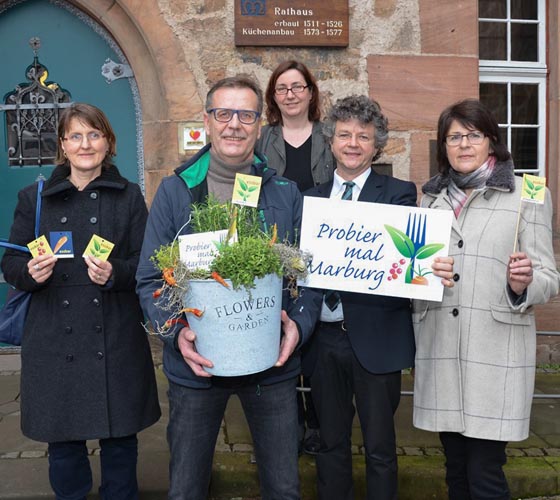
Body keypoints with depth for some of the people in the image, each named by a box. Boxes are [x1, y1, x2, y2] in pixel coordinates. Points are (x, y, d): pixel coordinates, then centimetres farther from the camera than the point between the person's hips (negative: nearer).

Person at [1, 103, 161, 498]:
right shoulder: (34, 198, 7)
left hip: (116, 342, 0)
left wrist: (115, 273, -19)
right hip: (55, 343, 1)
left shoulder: (129, 196, 5)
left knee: (120, 438, 9)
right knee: (63, 441, 10)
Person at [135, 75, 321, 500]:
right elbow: (150, 277, -2)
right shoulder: (175, 190, -2)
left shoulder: (285, 193, 2)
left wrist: (299, 325, -14)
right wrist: (177, 333, -17)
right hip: (196, 363, 0)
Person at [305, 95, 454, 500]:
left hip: (376, 339, -3)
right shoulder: (313, 197, 10)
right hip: (324, 337, 4)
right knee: (331, 443, 19)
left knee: (380, 447, 11)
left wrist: (438, 273, -29)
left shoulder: (400, 193, -2)